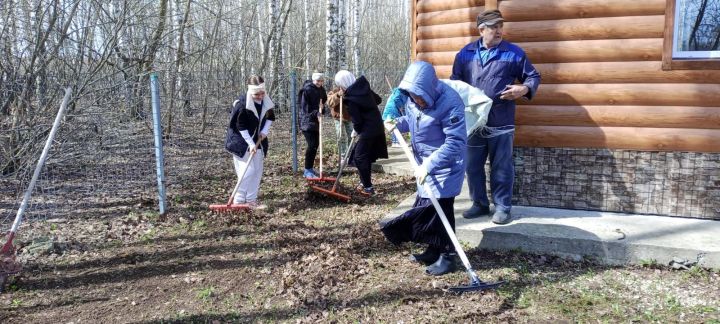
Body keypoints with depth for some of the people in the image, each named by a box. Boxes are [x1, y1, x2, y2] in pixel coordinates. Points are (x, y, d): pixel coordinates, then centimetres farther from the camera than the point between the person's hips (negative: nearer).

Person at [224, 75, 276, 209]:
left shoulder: (266, 102, -5)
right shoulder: (242, 104, -23)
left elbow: (270, 117, 13)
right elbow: (241, 127, -20)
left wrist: (265, 131, -3)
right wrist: (250, 144, -23)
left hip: (258, 140, 7)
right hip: (241, 141, -7)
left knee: (257, 170, 7)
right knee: (248, 170, -11)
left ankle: (251, 200, 16)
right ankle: (238, 200, 1)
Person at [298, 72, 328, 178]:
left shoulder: (321, 90, 9)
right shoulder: (307, 90, -13)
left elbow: (324, 101, 21)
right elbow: (304, 107, -17)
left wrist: (320, 113, 1)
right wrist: (316, 113, -29)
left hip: (317, 121, 8)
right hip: (307, 121, -8)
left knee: (316, 144, 9)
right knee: (312, 144, -14)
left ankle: (311, 168, 20)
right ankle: (307, 170, -7)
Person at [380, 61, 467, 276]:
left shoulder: (450, 102, -29)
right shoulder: (413, 98, -6)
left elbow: (455, 142, -30)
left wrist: (428, 165, -32)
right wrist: (397, 124, -6)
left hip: (445, 166, -8)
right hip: (425, 164, 8)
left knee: (440, 209, -5)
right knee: (424, 206, 15)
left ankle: (447, 256, 10)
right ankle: (434, 250, 31)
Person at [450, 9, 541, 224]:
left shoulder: (514, 52, 2)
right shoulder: (465, 53, 9)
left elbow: (534, 77, 7)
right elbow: (455, 80, 15)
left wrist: (524, 89, -14)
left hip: (501, 122, -3)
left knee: (501, 167, 3)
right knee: (473, 166, 10)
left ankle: (503, 207, 15)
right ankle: (479, 204, 25)